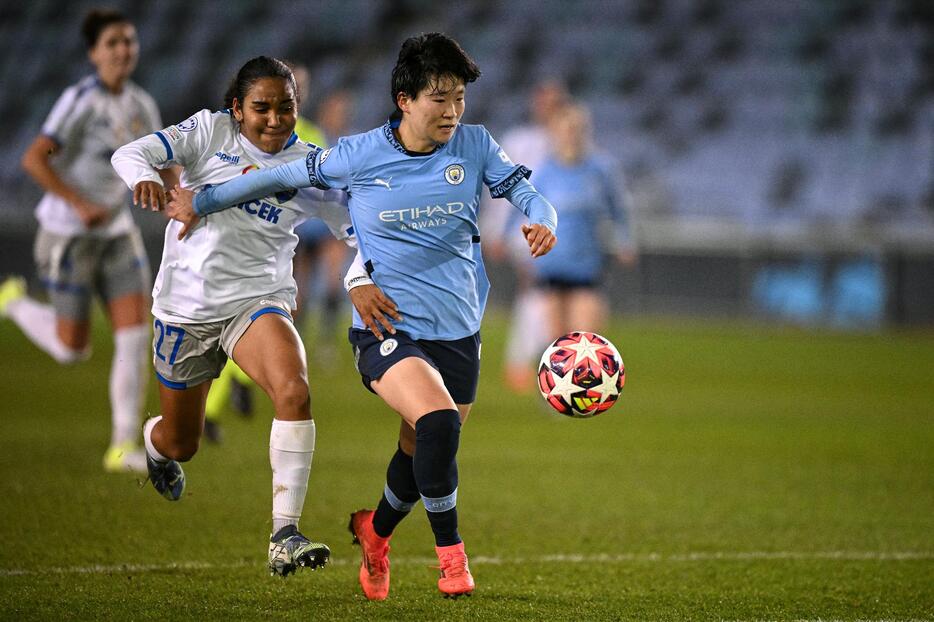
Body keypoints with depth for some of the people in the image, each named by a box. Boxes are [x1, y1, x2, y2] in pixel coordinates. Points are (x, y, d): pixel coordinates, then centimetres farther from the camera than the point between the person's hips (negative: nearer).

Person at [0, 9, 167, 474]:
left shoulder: (141, 105, 4)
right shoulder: (81, 102, -18)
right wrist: (81, 204, -29)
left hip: (117, 232, 6)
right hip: (69, 235, -6)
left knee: (135, 337, -7)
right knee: (73, 349, 3)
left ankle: (124, 447, -2)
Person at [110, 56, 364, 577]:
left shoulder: (309, 166, 0)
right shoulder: (210, 132, -4)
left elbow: (358, 226, 4)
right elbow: (131, 153, -13)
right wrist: (145, 177, -35)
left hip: (258, 299, 0)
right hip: (186, 307, 0)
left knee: (294, 391, -31)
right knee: (180, 443, 14)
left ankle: (285, 535, -30)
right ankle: (152, 445, 56)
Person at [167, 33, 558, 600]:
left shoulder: (475, 145, 1)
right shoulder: (360, 155, -5)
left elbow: (526, 192, 4)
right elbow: (284, 177, 6)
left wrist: (542, 222, -20)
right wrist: (201, 205, 14)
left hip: (458, 329, 4)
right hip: (387, 326, -4)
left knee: (422, 454, 12)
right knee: (438, 421, -29)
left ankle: (376, 531, 44)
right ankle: (451, 551, -13)